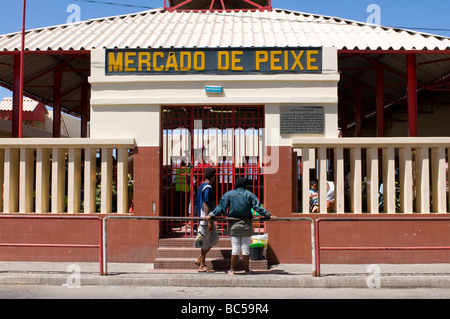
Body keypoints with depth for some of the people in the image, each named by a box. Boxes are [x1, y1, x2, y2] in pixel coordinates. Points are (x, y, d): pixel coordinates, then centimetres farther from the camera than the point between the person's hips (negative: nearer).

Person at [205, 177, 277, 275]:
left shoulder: (228, 194, 2)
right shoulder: (249, 194, 2)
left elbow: (221, 207, -2)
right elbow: (258, 207, -1)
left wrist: (211, 215, 2)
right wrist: (268, 215, 3)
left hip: (234, 225, 0)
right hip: (246, 225, 0)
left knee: (235, 248, 4)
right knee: (246, 247, 7)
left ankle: (232, 269, 8)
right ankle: (247, 269, 15)